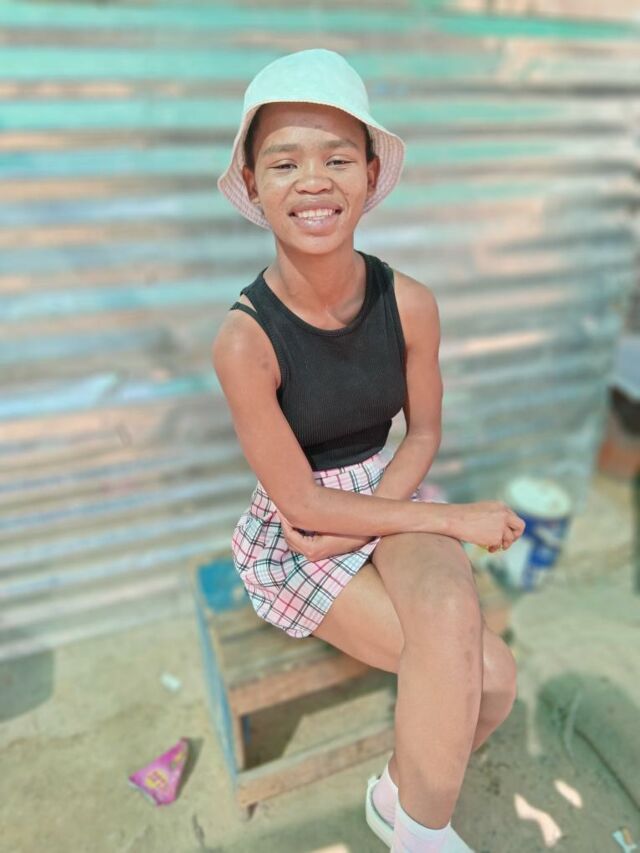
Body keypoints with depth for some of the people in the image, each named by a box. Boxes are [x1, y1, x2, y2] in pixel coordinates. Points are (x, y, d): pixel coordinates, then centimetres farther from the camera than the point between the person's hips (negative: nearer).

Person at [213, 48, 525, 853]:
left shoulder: (410, 303, -11)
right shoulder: (245, 339, -23)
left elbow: (424, 432, 2)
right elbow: (302, 504, -18)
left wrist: (367, 516, -14)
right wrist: (456, 519, -15)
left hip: (388, 499, 4)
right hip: (291, 539, -3)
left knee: (451, 611, -27)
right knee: (488, 675, -19)